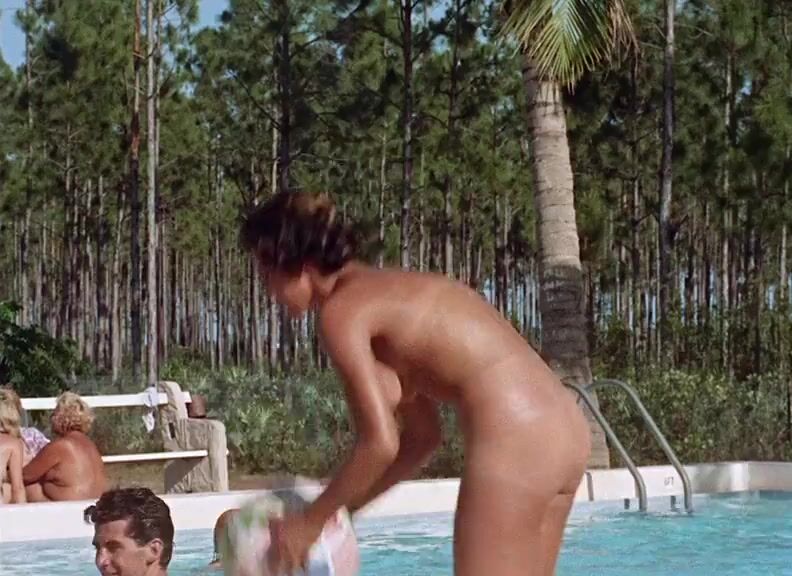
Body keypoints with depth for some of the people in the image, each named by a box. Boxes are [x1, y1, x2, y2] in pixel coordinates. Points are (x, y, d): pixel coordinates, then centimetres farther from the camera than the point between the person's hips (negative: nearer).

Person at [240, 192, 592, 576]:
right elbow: (422, 435, 25)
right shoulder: (390, 292, 23)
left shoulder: (340, 311, -5)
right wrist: (341, 509, 25)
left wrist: (311, 521, 0)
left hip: (515, 441, -10)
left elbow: (380, 444, -12)